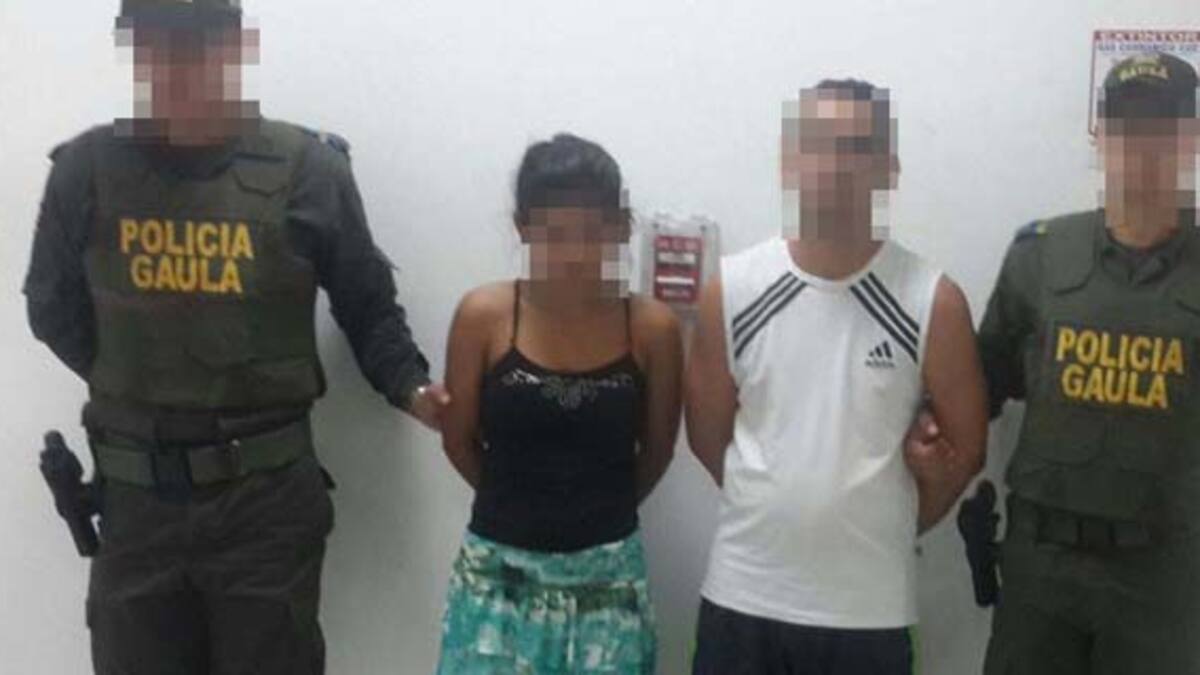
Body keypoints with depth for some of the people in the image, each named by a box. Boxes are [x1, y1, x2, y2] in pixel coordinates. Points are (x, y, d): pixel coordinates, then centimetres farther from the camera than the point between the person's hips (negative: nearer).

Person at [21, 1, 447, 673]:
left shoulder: (307, 169, -7)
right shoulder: (88, 167, -2)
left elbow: (369, 308, 3)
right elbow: (54, 308, 12)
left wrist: (411, 385, -12)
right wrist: (133, 388, 5)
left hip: (267, 495, -2)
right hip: (136, 499, 2)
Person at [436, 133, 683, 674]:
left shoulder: (652, 327, -7)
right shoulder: (483, 316, -9)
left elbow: (657, 451, 6)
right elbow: (459, 441, 2)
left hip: (607, 575, 1)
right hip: (501, 572, 0)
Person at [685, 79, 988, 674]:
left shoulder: (933, 301, -8)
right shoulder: (731, 289, -4)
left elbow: (964, 446, 2)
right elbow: (707, 433, 6)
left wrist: (883, 526, 10)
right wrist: (773, 510, 11)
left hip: (868, 606, -1)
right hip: (743, 593, 1)